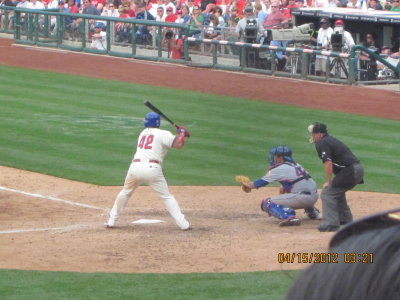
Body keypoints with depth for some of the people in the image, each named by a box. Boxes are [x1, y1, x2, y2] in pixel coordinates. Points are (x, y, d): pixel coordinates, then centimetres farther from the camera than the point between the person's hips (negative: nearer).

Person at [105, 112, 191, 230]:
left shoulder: (143, 133, 24)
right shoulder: (162, 134, 6)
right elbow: (178, 144, -6)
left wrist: (180, 134, 23)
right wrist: (182, 133, 13)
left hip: (135, 166, 4)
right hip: (152, 168, -4)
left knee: (125, 193, 24)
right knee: (167, 196, 5)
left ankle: (111, 221, 23)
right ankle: (183, 224, -1)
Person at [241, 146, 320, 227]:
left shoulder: (279, 169, -3)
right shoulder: (296, 165, 19)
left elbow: (261, 182, 1)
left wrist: (246, 184, 15)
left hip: (302, 199, -9)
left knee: (267, 203, -6)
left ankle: (289, 217, -28)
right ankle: (312, 211, 31)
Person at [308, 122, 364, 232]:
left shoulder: (322, 143, -7)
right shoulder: (331, 140, 23)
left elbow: (328, 163, -18)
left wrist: (328, 182, -12)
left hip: (350, 171, -10)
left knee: (327, 193, -8)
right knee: (337, 191, 27)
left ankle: (331, 224, -15)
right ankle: (346, 220, 32)